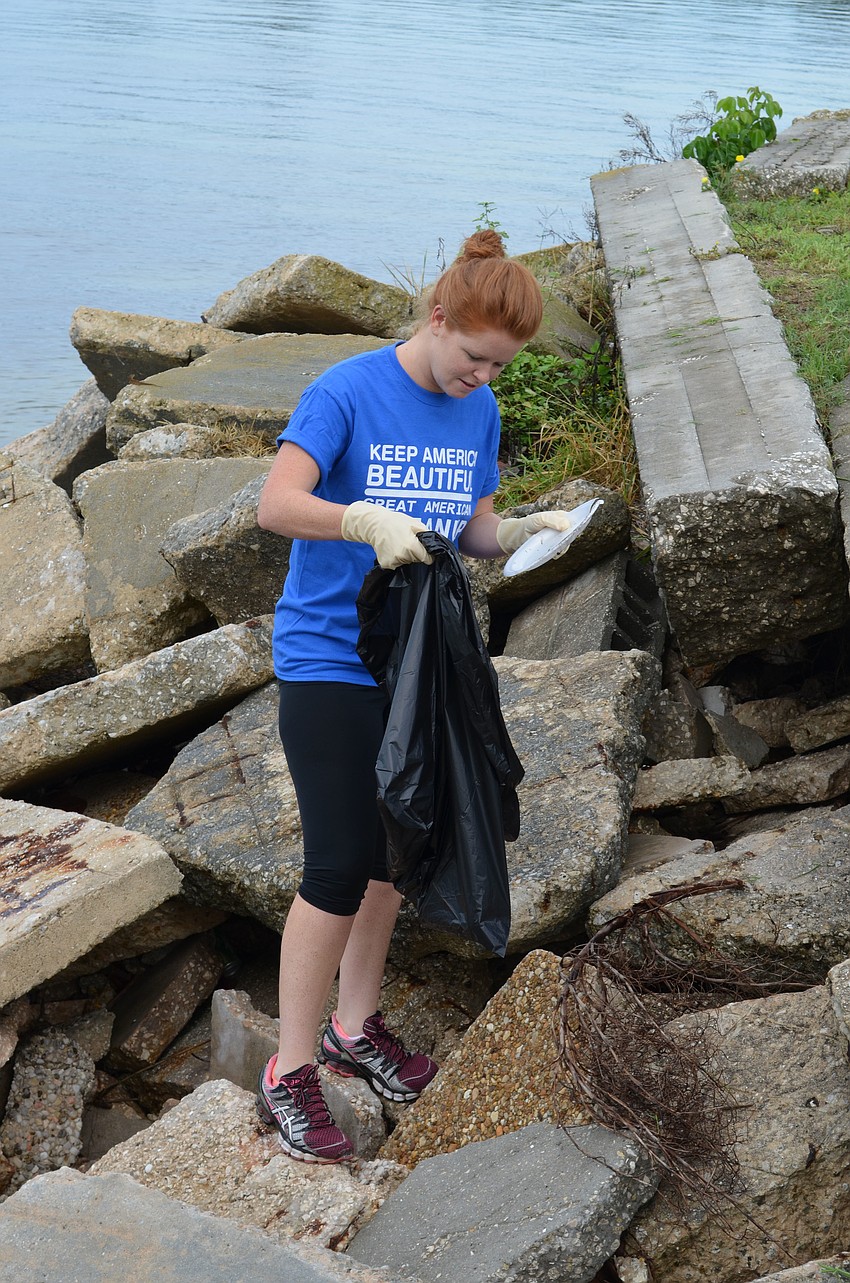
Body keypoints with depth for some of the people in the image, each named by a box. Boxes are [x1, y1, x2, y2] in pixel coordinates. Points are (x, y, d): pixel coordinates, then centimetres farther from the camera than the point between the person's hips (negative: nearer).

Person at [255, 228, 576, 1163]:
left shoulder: (478, 409, 5)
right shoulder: (347, 392, -14)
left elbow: (472, 530, 10)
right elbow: (276, 504, -24)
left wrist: (521, 532, -11)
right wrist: (367, 520, -40)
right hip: (328, 660, -6)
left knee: (391, 854, 15)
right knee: (339, 870, -7)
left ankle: (355, 1027, 34)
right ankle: (289, 1074, 7)